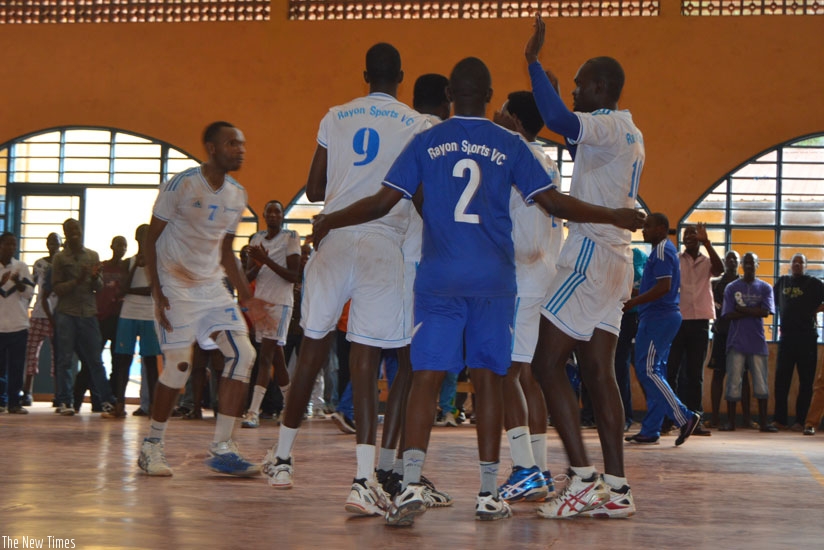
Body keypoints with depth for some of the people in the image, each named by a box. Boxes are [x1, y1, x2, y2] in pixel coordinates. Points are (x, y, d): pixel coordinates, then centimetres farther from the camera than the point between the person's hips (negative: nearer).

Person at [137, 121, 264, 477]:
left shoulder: (237, 195, 6)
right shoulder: (182, 185, -14)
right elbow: (151, 238, -10)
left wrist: (245, 296, 6)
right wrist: (156, 292, -18)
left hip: (212, 287, 6)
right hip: (176, 287, -6)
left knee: (242, 354, -8)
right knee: (179, 366, -10)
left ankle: (222, 448, -4)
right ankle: (152, 445, 10)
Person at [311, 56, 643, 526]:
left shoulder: (426, 143, 4)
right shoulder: (510, 146, 3)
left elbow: (383, 202, 3)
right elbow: (555, 203, 1)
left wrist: (330, 222, 18)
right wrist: (618, 218, 13)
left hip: (438, 278, 0)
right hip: (493, 279, 0)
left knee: (426, 378, -2)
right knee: (489, 379, 6)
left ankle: (412, 485, -18)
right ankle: (489, 494, 9)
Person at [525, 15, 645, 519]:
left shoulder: (607, 126, -11)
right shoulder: (629, 133, 18)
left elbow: (561, 121, -32)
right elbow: (578, 136, 37)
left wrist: (533, 62, -24)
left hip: (590, 258, -10)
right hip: (615, 262, 10)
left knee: (547, 363, -8)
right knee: (598, 371, 7)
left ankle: (583, 478, -14)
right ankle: (616, 489, 3)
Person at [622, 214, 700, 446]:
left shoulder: (661, 251, -12)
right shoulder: (667, 250, 20)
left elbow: (663, 287, -22)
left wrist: (634, 302, -21)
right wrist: (636, 298, 22)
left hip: (657, 318, -11)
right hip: (666, 316, 11)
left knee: (647, 370, -11)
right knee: (654, 372, 9)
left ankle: (684, 417, -12)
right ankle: (650, 431, 9)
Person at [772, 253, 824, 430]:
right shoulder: (782, 281, 14)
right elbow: (773, 301, 23)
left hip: (806, 337, -4)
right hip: (786, 336, 4)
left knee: (806, 381, -2)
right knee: (781, 379, 1)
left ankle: (801, 421, 0)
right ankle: (779, 419, 6)